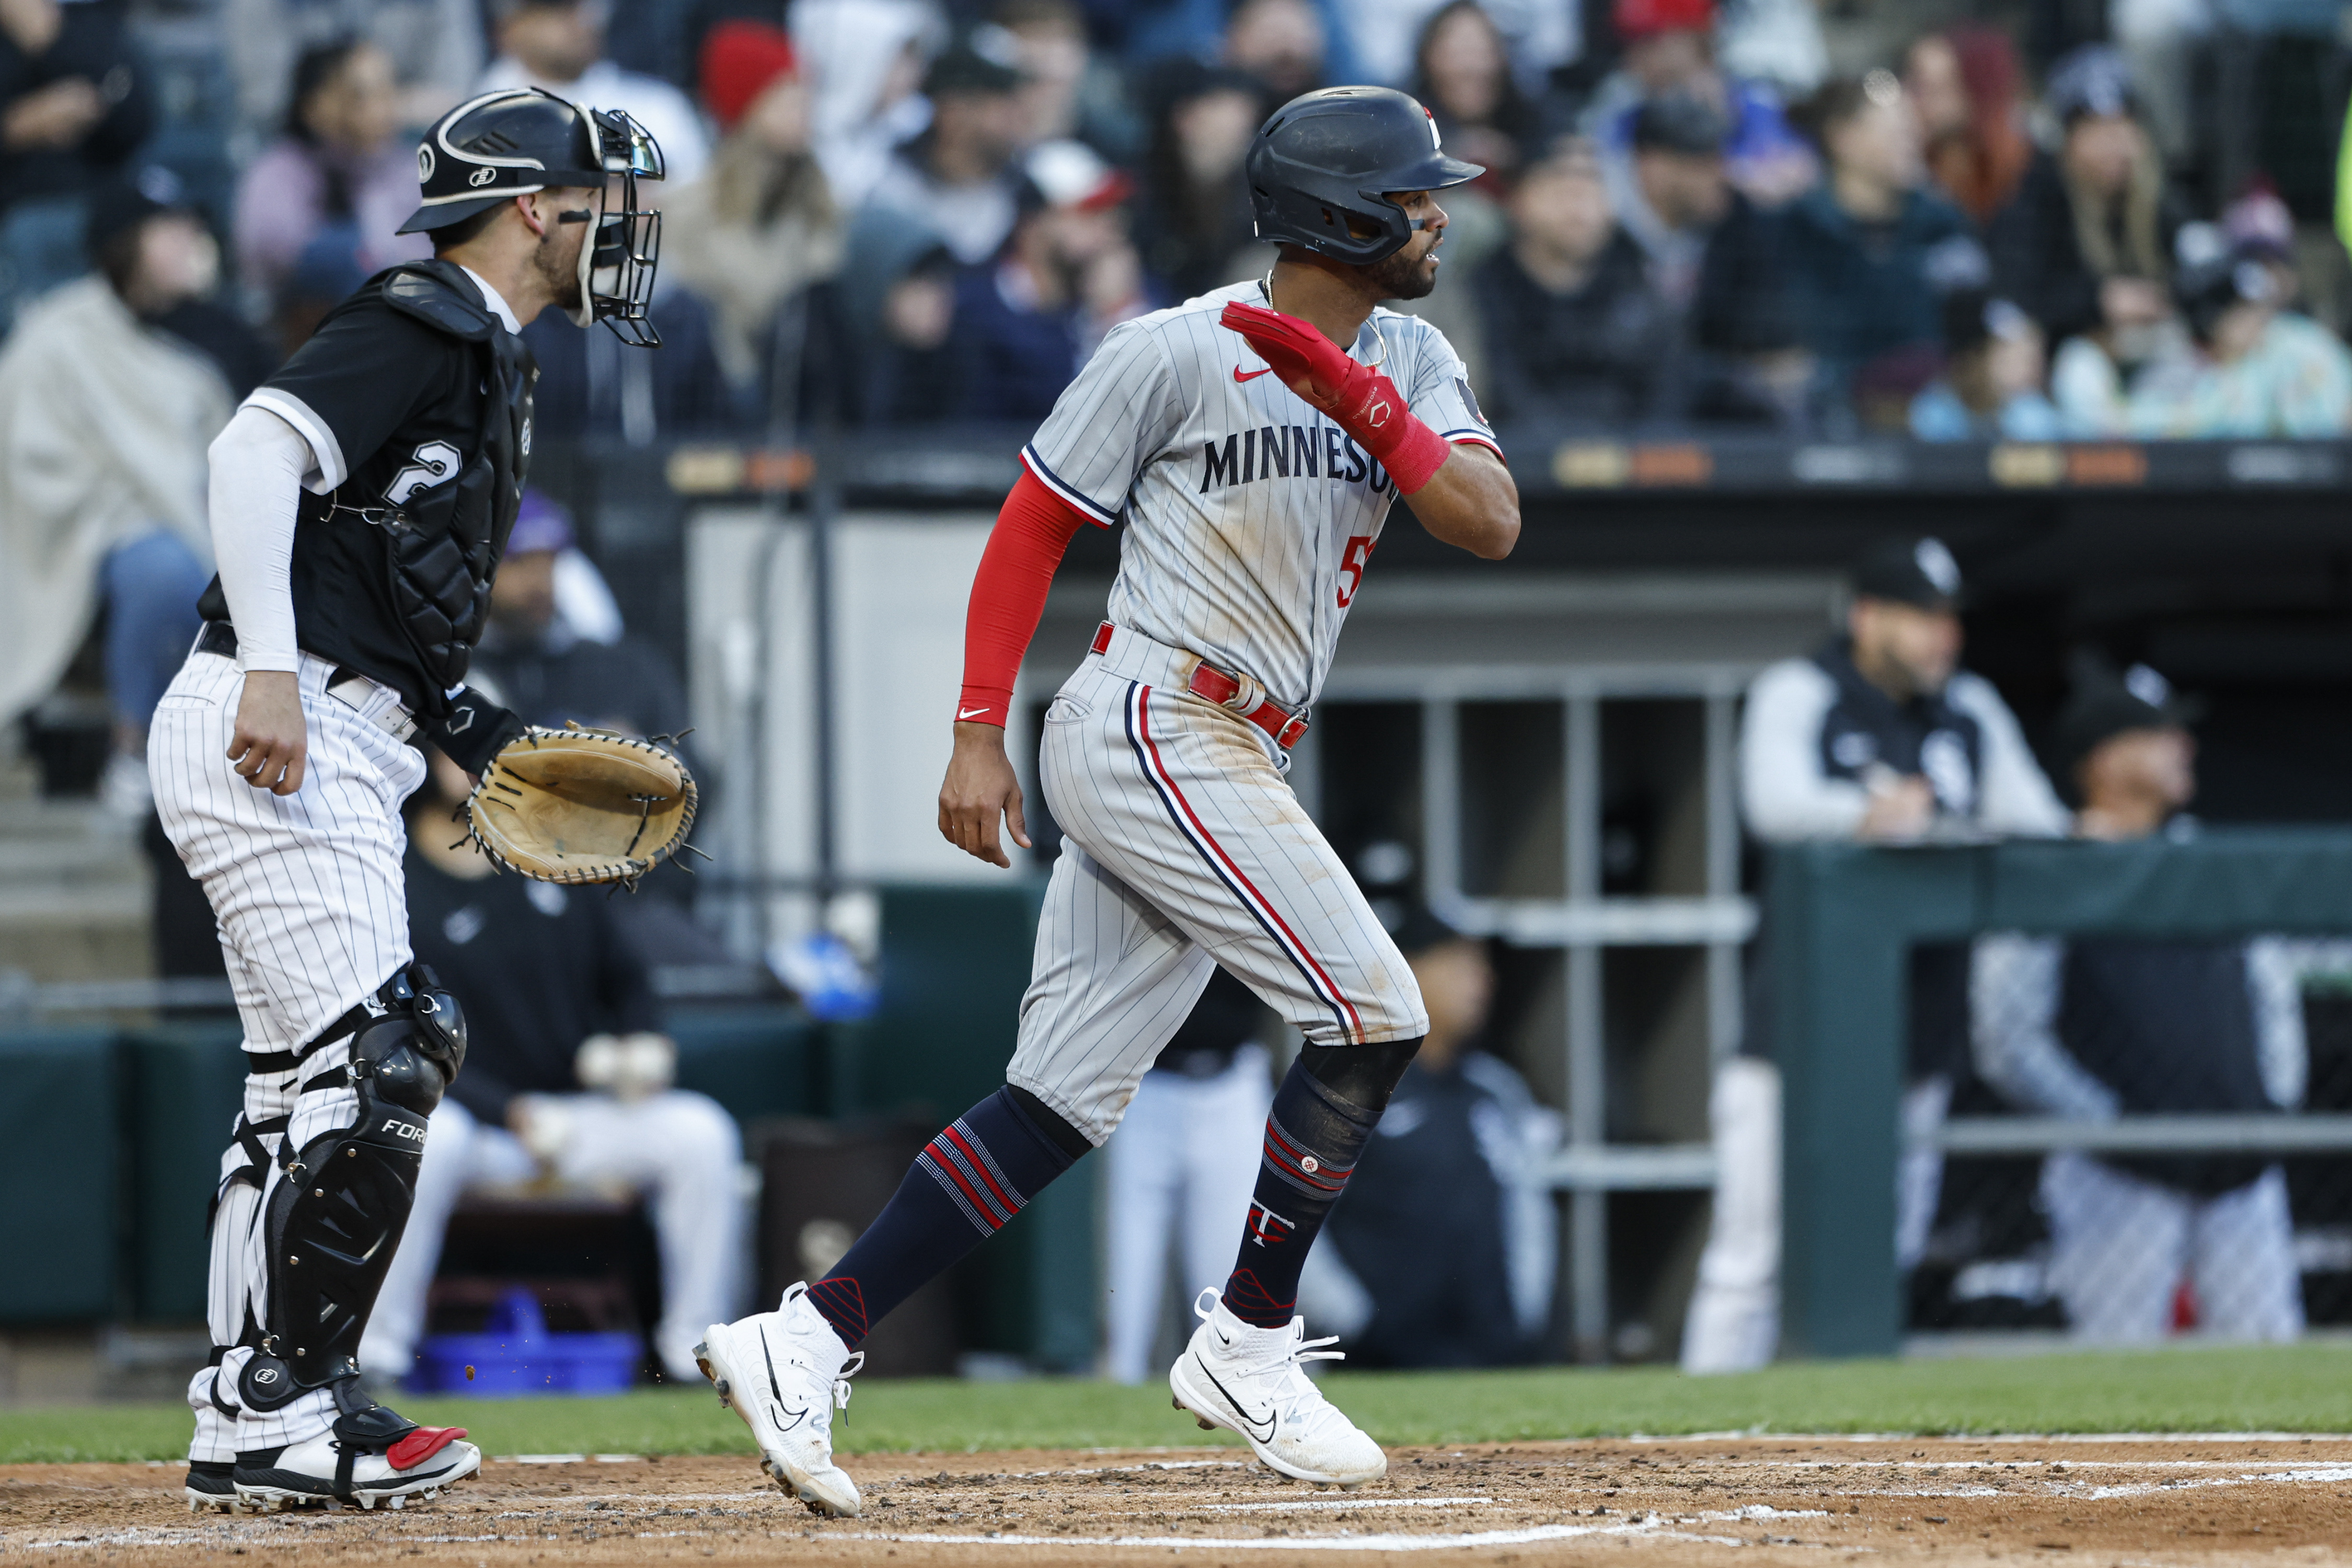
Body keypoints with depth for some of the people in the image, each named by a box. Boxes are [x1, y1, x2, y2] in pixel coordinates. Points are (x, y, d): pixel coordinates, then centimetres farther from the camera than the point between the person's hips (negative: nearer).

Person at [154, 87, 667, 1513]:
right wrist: (267, 671, -31)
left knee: (312, 1090, 13)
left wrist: (484, 740, 15)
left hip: (335, 751, 11)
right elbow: (257, 453, -23)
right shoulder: (423, 329, -9)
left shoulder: (485, 363, 21)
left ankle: (257, 1416, 18)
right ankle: (271, 1418, -11)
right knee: (366, 1072, -13)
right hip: (282, 739, -11)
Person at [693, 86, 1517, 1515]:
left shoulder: (1408, 366, 11)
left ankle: (808, 1340, 0)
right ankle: (1248, 1348, -1)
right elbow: (1033, 526, -3)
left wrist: (1359, 400, -17)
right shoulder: (1176, 353, -8)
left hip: (1230, 768, 8)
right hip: (1150, 729, -8)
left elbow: (1491, 524, -3)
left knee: (1065, 1101, 3)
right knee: (1373, 1013, -12)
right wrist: (979, 734, -7)